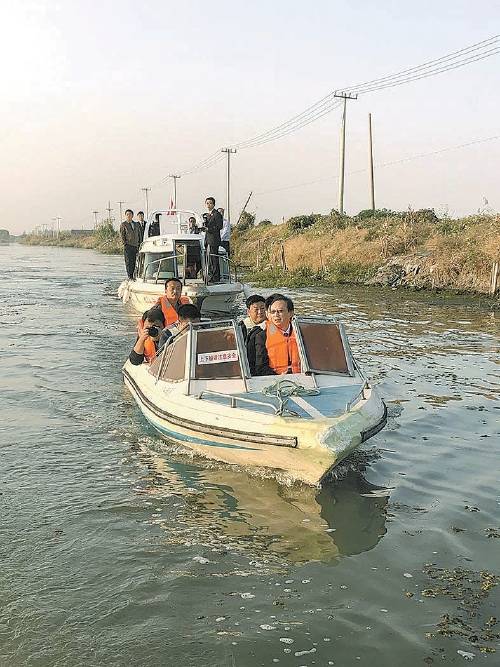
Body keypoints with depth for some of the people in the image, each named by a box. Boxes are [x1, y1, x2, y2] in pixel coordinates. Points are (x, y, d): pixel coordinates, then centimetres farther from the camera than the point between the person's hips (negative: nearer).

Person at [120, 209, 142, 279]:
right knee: (129, 262, -6)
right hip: (128, 246, -4)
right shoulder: (123, 224, 5)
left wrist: (140, 243, 9)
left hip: (136, 246, 4)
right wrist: (125, 243, -9)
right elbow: (122, 235, 0)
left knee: (135, 262, 3)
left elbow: (140, 234, 18)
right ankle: (130, 277, -5)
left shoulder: (136, 224, 17)